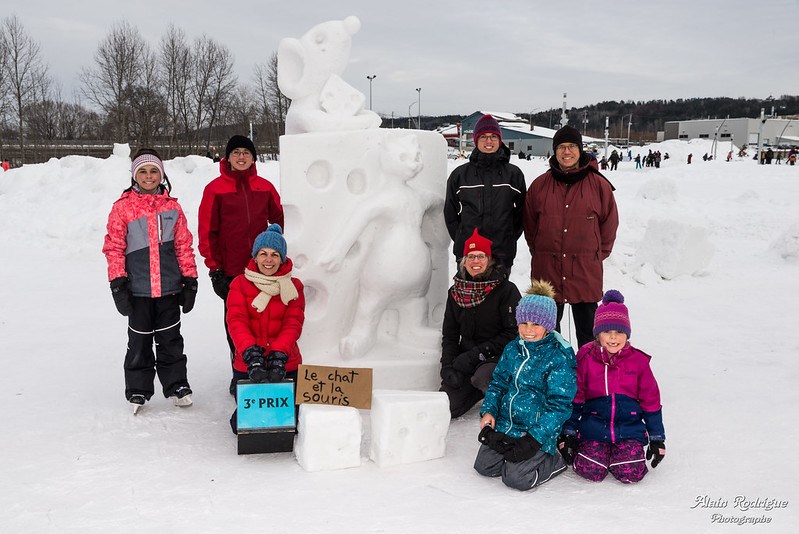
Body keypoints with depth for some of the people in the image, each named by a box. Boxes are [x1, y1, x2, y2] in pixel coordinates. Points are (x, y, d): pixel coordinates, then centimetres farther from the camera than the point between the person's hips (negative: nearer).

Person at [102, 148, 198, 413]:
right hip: (138, 288, -2)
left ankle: (177, 385, 23)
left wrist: (190, 279, 7)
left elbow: (184, 245, 9)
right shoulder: (122, 207, -1)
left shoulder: (172, 206, 6)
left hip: (169, 285, 2)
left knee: (170, 339, 11)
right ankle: (137, 390, 21)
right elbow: (114, 247, -1)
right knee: (139, 341, 8)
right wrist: (117, 282, -6)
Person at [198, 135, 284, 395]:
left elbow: (278, 224, 14)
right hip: (231, 271, -1)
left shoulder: (265, 187, 8)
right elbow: (207, 231, 0)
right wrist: (215, 268, -4)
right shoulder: (215, 189, 2)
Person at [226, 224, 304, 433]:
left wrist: (279, 356, -27)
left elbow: (293, 324, -10)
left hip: (286, 366, 1)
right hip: (247, 366, 0)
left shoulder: (294, 287, 1)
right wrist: (251, 354, -31)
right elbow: (236, 321, -14)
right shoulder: (240, 284, -2)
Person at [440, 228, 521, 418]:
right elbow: (449, 335, 12)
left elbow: (513, 333, -11)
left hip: (498, 359, -5)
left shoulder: (506, 290, -8)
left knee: (482, 376, -38)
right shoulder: (456, 292, 8)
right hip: (466, 359, 5)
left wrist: (477, 354, -17)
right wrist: (448, 367, -4)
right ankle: (480, 392, 17)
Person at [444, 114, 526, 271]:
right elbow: (450, 213, 12)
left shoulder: (513, 174, 6)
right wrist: (461, 239, 5)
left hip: (502, 253, 0)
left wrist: (509, 238, 4)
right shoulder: (460, 174, 6)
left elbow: (521, 210, 11)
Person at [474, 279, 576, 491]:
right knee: (484, 466, -1)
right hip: (504, 425, 6)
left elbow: (559, 405, -16)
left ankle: (555, 461, 10)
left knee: (516, 478, -15)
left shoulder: (560, 358, -16)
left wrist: (535, 437, -22)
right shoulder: (512, 349, 4)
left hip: (538, 432, -6)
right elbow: (498, 382, 14)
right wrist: (488, 411, -2)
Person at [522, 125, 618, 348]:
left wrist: (598, 254, 6)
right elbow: (529, 223, 12)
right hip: (547, 269, 1)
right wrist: (538, 252, 10)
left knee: (587, 330, 10)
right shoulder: (540, 185, 3)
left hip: (586, 271, -1)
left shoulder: (598, 185, -1)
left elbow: (609, 222, 7)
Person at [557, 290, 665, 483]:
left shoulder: (638, 360, 1)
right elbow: (574, 399, 2)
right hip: (594, 429, -1)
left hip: (629, 430, 1)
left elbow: (651, 401, 8)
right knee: (592, 471, -18)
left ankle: (618, 452, 16)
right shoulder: (585, 358, -2)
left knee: (631, 473, -16)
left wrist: (657, 438, 9)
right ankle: (578, 449, 15)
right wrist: (567, 434, 0)